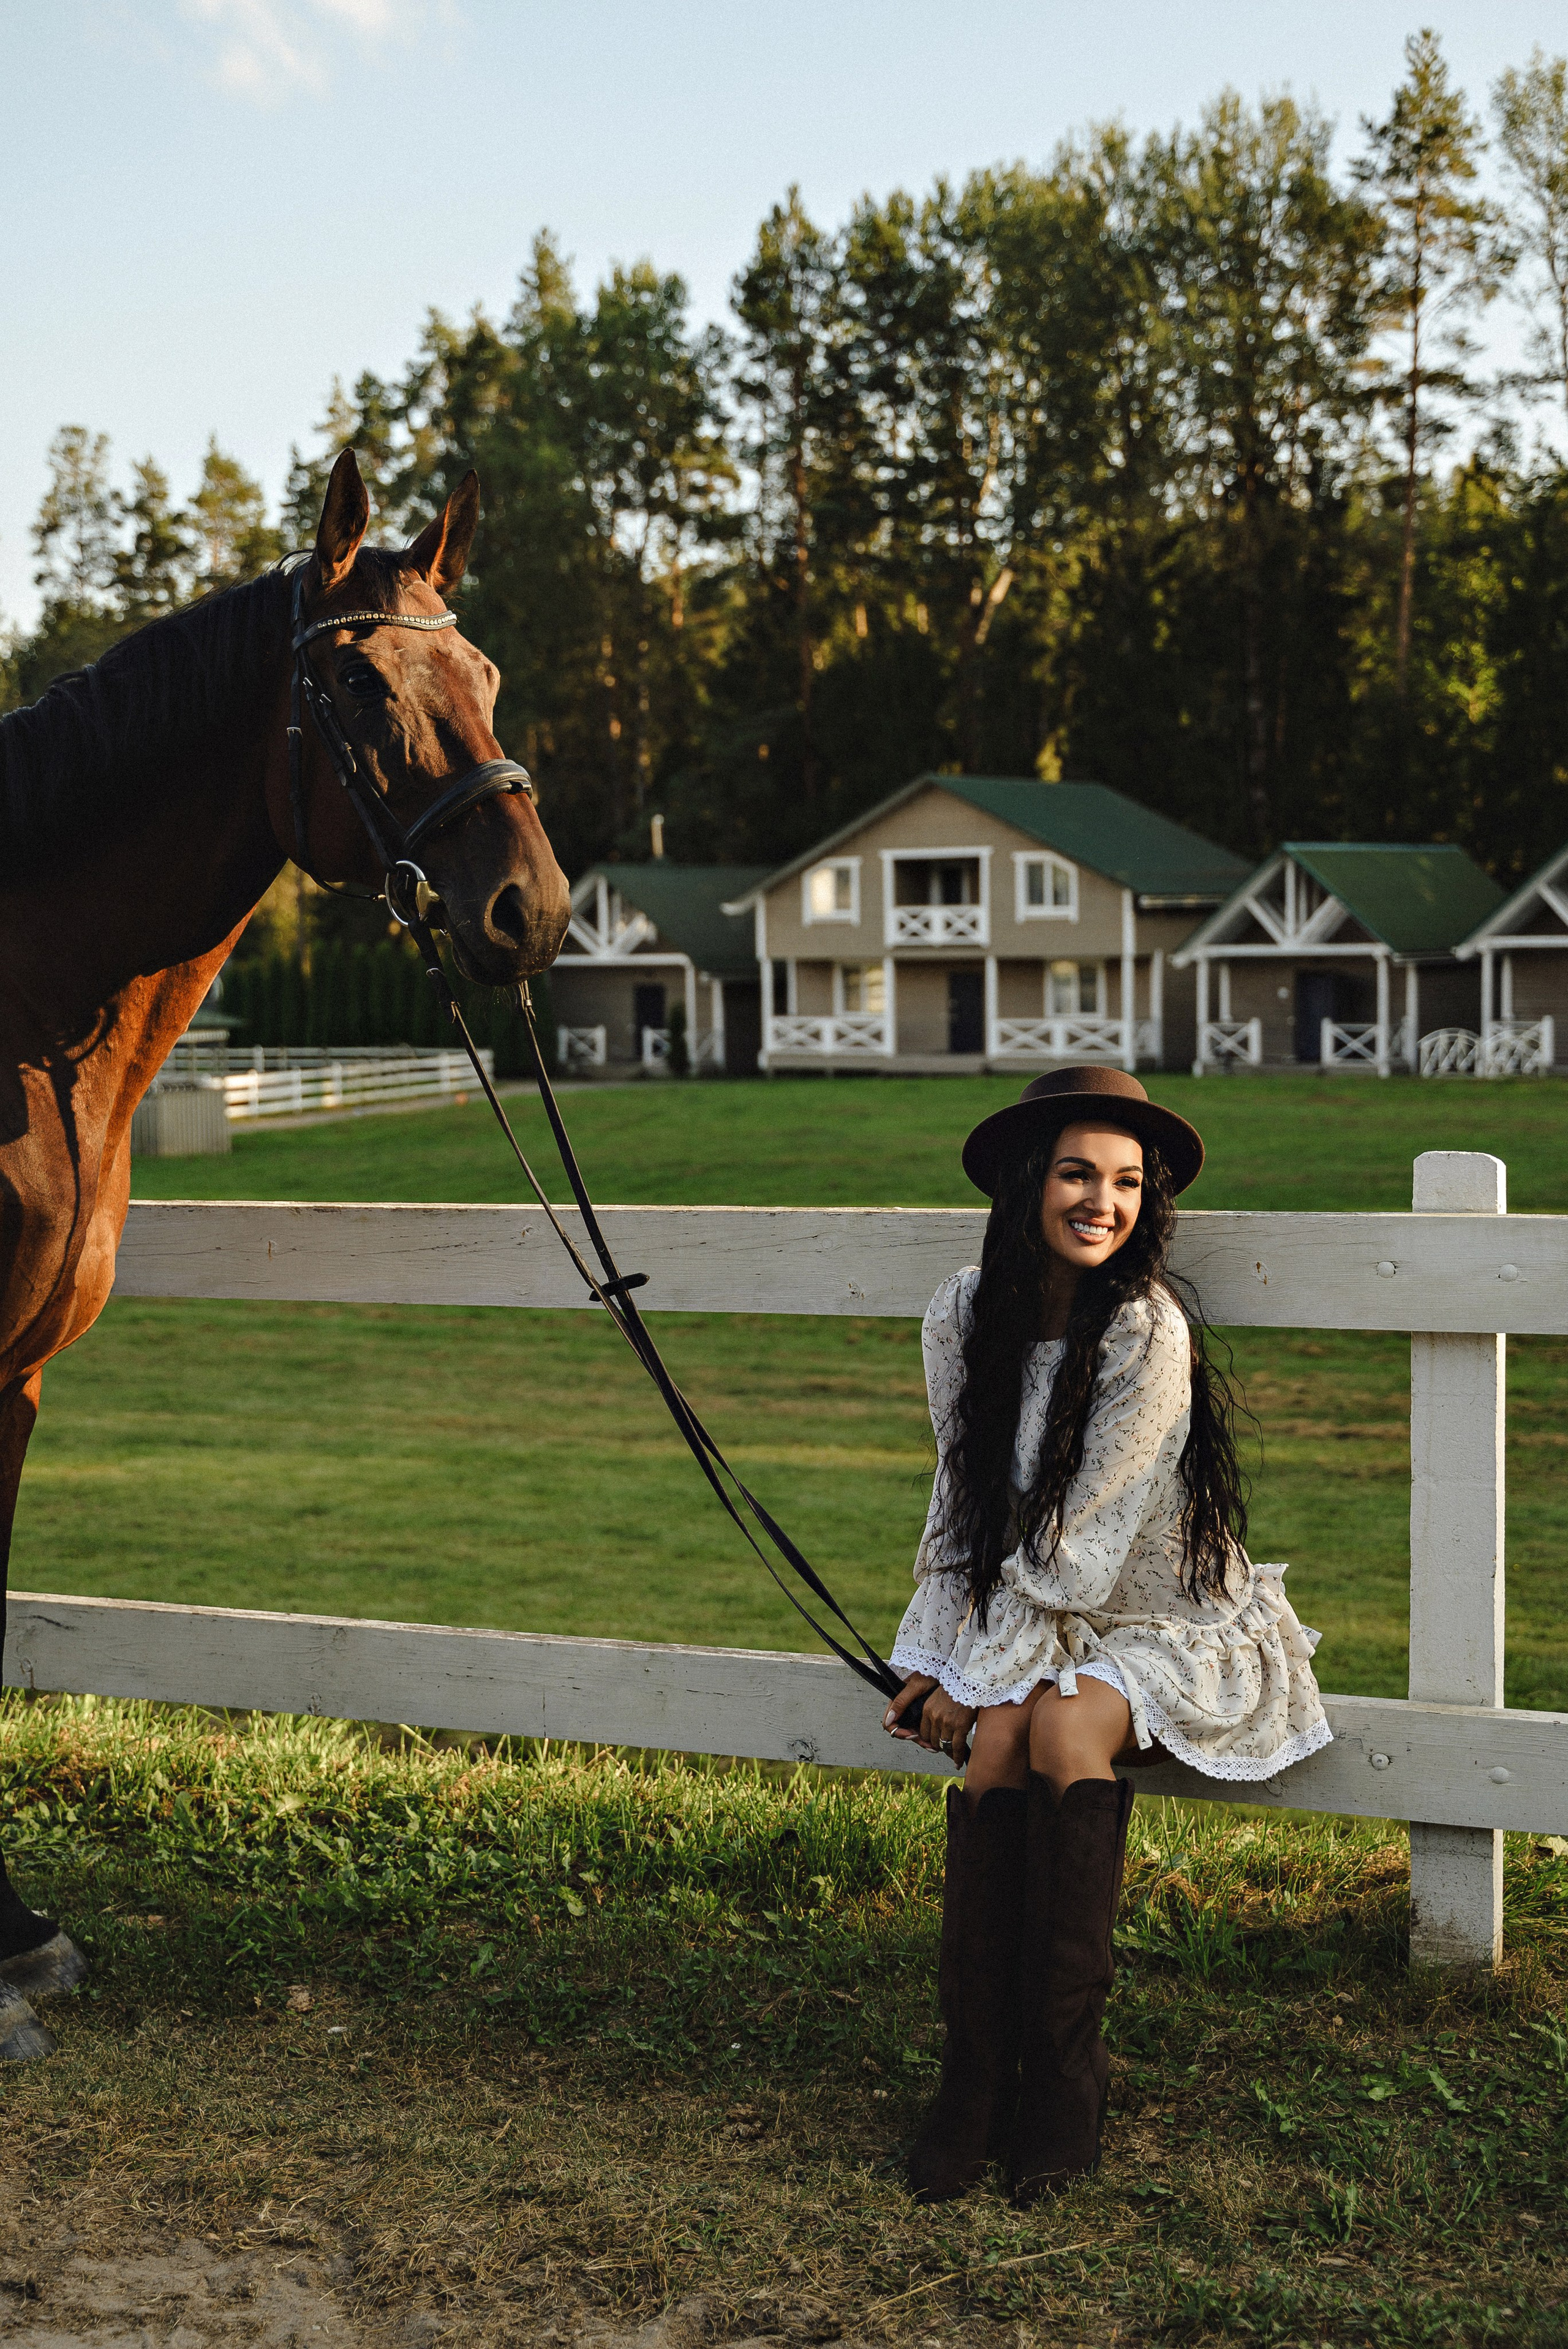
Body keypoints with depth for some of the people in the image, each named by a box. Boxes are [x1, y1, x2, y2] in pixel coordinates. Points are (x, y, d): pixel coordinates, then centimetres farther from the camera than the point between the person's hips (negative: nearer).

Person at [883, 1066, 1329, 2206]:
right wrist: (944, 1651, -5)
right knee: (998, 1740, -25)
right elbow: (963, 1501, 5)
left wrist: (985, 1671, -16)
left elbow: (1084, 1537, -19)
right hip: (1027, 1611, 4)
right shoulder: (965, 1314, -4)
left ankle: (1066, 2069, -21)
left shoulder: (1150, 1329, -20)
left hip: (1163, 1621, -4)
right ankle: (976, 2074, -19)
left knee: (1064, 1727, -31)